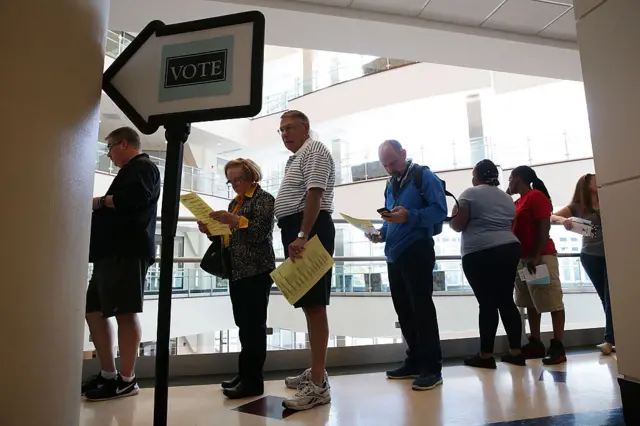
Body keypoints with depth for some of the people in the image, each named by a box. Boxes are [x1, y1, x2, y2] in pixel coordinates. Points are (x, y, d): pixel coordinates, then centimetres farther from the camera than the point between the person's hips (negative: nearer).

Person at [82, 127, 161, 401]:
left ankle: (126, 380, 1)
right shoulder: (131, 171, 28)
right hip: (113, 250, 11)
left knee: (125, 313, -8)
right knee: (94, 310, 10)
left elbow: (133, 197, -22)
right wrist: (98, 208, 14)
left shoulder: (142, 167, -3)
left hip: (127, 251, -11)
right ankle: (108, 374, 18)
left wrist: (100, 201, -8)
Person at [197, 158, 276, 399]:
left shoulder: (264, 199, -3)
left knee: (254, 324, -7)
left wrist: (234, 220, -25)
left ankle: (253, 380, -2)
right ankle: (245, 375, 17)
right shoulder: (235, 202, 20)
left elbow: (261, 232, -15)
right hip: (237, 270, 8)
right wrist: (211, 231, 4)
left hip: (257, 271, -8)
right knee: (244, 324, 9)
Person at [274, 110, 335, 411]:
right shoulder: (296, 158, 26)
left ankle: (319, 385, -5)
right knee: (308, 303, 13)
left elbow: (314, 195, -17)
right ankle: (316, 372, 24)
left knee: (315, 304, -11)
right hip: (298, 231, 10)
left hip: (310, 231, -10)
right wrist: (294, 237, 18)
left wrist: (302, 236, -25)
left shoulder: (314, 151, -4)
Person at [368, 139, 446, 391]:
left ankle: (432, 368, 4)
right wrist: (381, 234, 3)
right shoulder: (390, 185, 19)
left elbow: (439, 210, -15)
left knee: (422, 309, -5)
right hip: (394, 255, 8)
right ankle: (415, 361, 24)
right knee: (404, 310, 12)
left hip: (417, 252, -8)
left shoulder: (424, 176, -5)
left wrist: (409, 216, -28)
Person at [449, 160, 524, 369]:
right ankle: (515, 351, 14)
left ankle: (486, 355, 3)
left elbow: (457, 225, -7)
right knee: (506, 301, 10)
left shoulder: (470, 194, -2)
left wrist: (453, 218, 13)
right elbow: (511, 226, 21)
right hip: (509, 249, 7)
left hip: (480, 254, -6)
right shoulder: (507, 198, 18)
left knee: (487, 303, -4)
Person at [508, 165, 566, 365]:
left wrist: (536, 256, -22)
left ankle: (558, 347, -3)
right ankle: (535, 343, 16)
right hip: (521, 259, 9)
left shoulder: (536, 196, -7)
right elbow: (514, 228, 25)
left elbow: (544, 227, -16)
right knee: (530, 304, 10)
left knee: (552, 302, -6)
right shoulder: (518, 202, 18)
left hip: (540, 257, -9)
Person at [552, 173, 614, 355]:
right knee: (606, 299, 9)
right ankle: (616, 337, 18)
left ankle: (609, 340, -3)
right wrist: (563, 220, -24)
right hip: (591, 257, 0)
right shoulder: (577, 207, 3)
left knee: (611, 298, -4)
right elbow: (551, 216, -6)